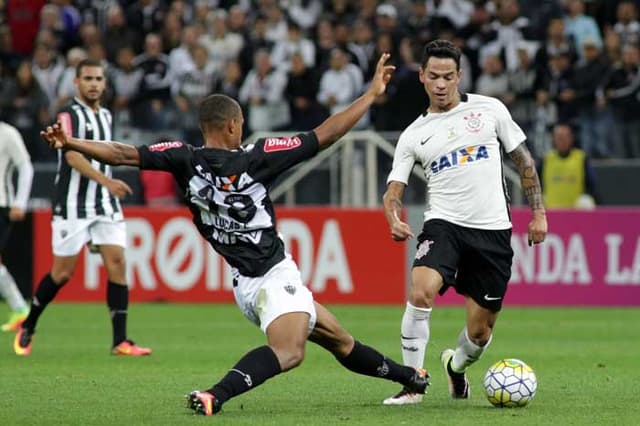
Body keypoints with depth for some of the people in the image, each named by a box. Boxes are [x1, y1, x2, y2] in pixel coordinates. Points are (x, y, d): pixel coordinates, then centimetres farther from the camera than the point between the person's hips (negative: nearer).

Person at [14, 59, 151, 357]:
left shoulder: (106, 116, 14)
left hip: (106, 204, 6)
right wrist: (107, 181, -36)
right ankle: (27, 327, 20)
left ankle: (120, 341, -8)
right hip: (72, 206, -6)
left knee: (117, 262, -8)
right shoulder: (70, 115, -10)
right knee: (62, 272, -1)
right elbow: (72, 155, -24)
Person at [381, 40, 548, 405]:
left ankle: (456, 366, 39)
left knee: (480, 331, 4)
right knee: (421, 292, -29)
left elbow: (524, 159, 11)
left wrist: (538, 212, 6)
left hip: (493, 230, 0)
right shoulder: (414, 135, 7)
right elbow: (394, 191, 4)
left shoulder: (489, 109, 5)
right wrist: (394, 220, -18)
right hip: (444, 225, 0)